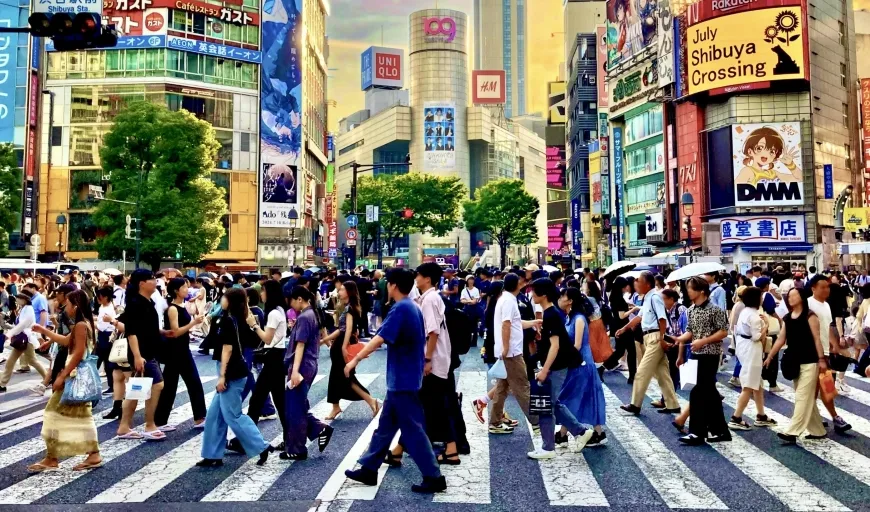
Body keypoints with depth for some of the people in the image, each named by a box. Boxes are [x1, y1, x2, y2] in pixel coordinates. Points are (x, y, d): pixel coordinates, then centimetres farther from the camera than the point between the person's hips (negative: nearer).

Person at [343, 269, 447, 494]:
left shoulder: (400, 309, -18)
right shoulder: (413, 307, 11)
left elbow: (380, 338, -26)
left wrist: (356, 359, -22)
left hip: (402, 380, -10)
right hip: (404, 378, 10)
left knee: (412, 429, -2)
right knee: (385, 425, 15)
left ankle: (434, 477, 4)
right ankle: (369, 469, 25)